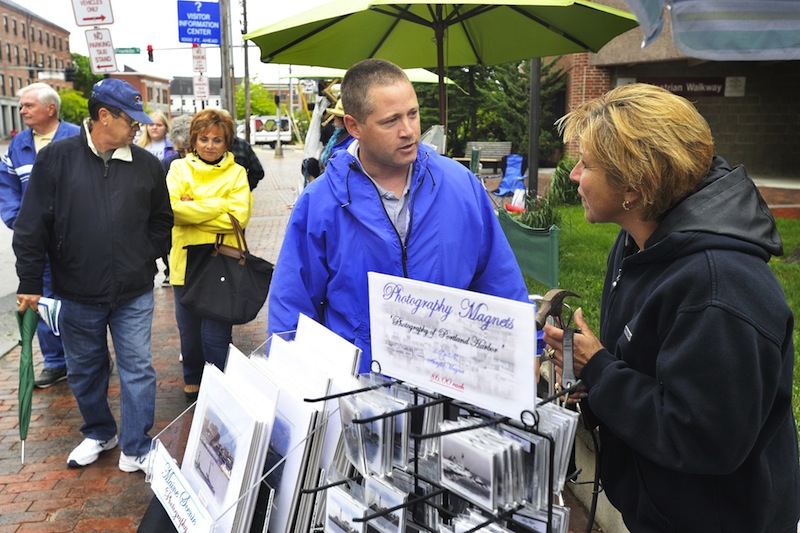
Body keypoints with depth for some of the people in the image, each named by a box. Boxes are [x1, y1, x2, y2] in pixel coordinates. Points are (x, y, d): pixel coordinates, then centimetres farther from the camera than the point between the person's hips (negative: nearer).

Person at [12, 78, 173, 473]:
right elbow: (31, 226, -4)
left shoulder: (146, 164, 0)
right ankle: (99, 433, 37)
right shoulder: (56, 158, -5)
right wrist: (29, 283, -5)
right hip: (77, 294, 0)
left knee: (137, 369, 3)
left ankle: (136, 450, 16)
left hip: (134, 293, 1)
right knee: (84, 369, 15)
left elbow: (161, 219, 13)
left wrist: (148, 259, 3)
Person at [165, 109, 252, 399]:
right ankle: (193, 381, 36)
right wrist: (218, 204, -13)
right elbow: (171, 208, -10)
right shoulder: (179, 168, 6)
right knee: (189, 330, 14)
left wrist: (191, 211, -10)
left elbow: (239, 216, -11)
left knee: (216, 334, -1)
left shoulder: (236, 173, 3)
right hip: (185, 263, 2)